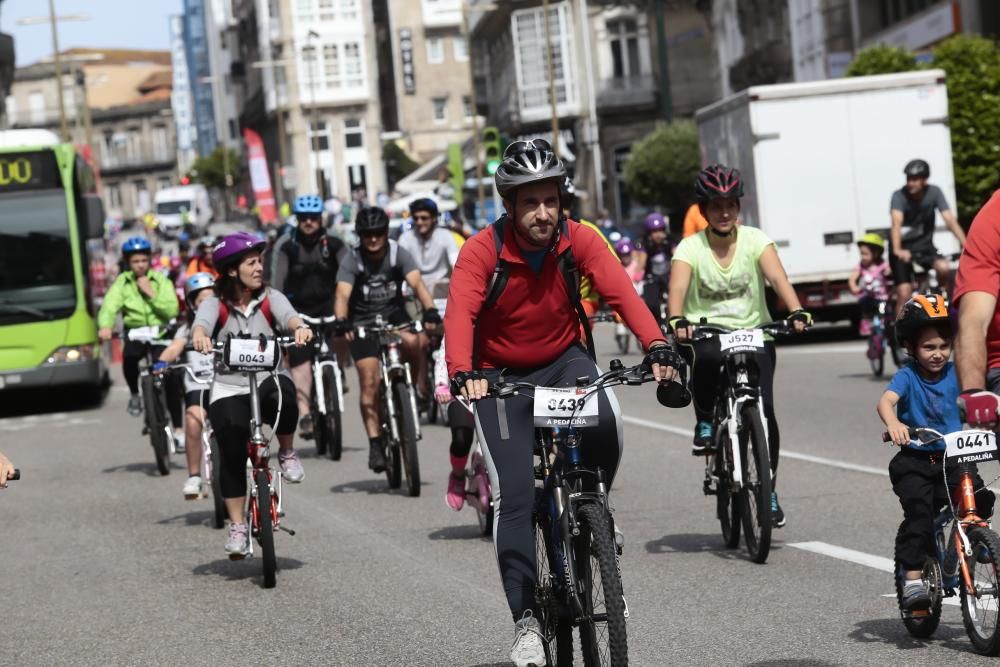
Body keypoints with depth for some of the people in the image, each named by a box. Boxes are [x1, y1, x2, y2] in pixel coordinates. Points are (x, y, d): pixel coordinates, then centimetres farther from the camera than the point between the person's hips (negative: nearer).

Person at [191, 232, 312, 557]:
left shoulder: (269, 298, 3)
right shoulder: (215, 304, -2)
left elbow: (288, 314, -17)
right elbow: (202, 322, -23)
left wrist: (300, 327, -42)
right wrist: (199, 336, -48)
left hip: (266, 382, 0)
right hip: (228, 389, 0)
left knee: (282, 389, -35)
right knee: (232, 453, -15)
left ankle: (287, 453, -8)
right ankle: (237, 527, -1)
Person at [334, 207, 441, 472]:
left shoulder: (398, 253, -10)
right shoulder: (352, 259, -12)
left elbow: (416, 283, -23)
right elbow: (343, 294, -24)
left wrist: (430, 310, -42)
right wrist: (341, 321, -44)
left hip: (394, 314, 0)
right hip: (363, 322, 0)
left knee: (413, 342, -34)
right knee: (369, 384, -9)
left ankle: (423, 393, -13)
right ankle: (375, 443, 0)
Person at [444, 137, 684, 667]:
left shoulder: (579, 240, -15)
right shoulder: (482, 251, -21)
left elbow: (620, 291, -27)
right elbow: (460, 312, -34)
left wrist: (656, 346, -44)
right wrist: (462, 372, -53)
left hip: (564, 360, 1)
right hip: (501, 374, -1)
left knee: (605, 426, -31)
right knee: (514, 495, -12)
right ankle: (525, 619, -3)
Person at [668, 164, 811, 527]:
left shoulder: (755, 240, -2)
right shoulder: (690, 248, -4)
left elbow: (777, 277, -17)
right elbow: (678, 288, -20)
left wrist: (796, 311, -36)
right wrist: (678, 321, -41)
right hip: (707, 332, -1)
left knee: (763, 407, -14)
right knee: (706, 356, -37)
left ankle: (768, 490, 3)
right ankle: (705, 423, -9)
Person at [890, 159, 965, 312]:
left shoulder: (934, 193, -12)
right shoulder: (899, 196, -20)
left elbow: (950, 220, -19)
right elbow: (897, 223, -35)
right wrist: (897, 250, -53)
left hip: (924, 245, 2)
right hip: (903, 248, -2)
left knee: (944, 268, -27)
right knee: (904, 293, -13)